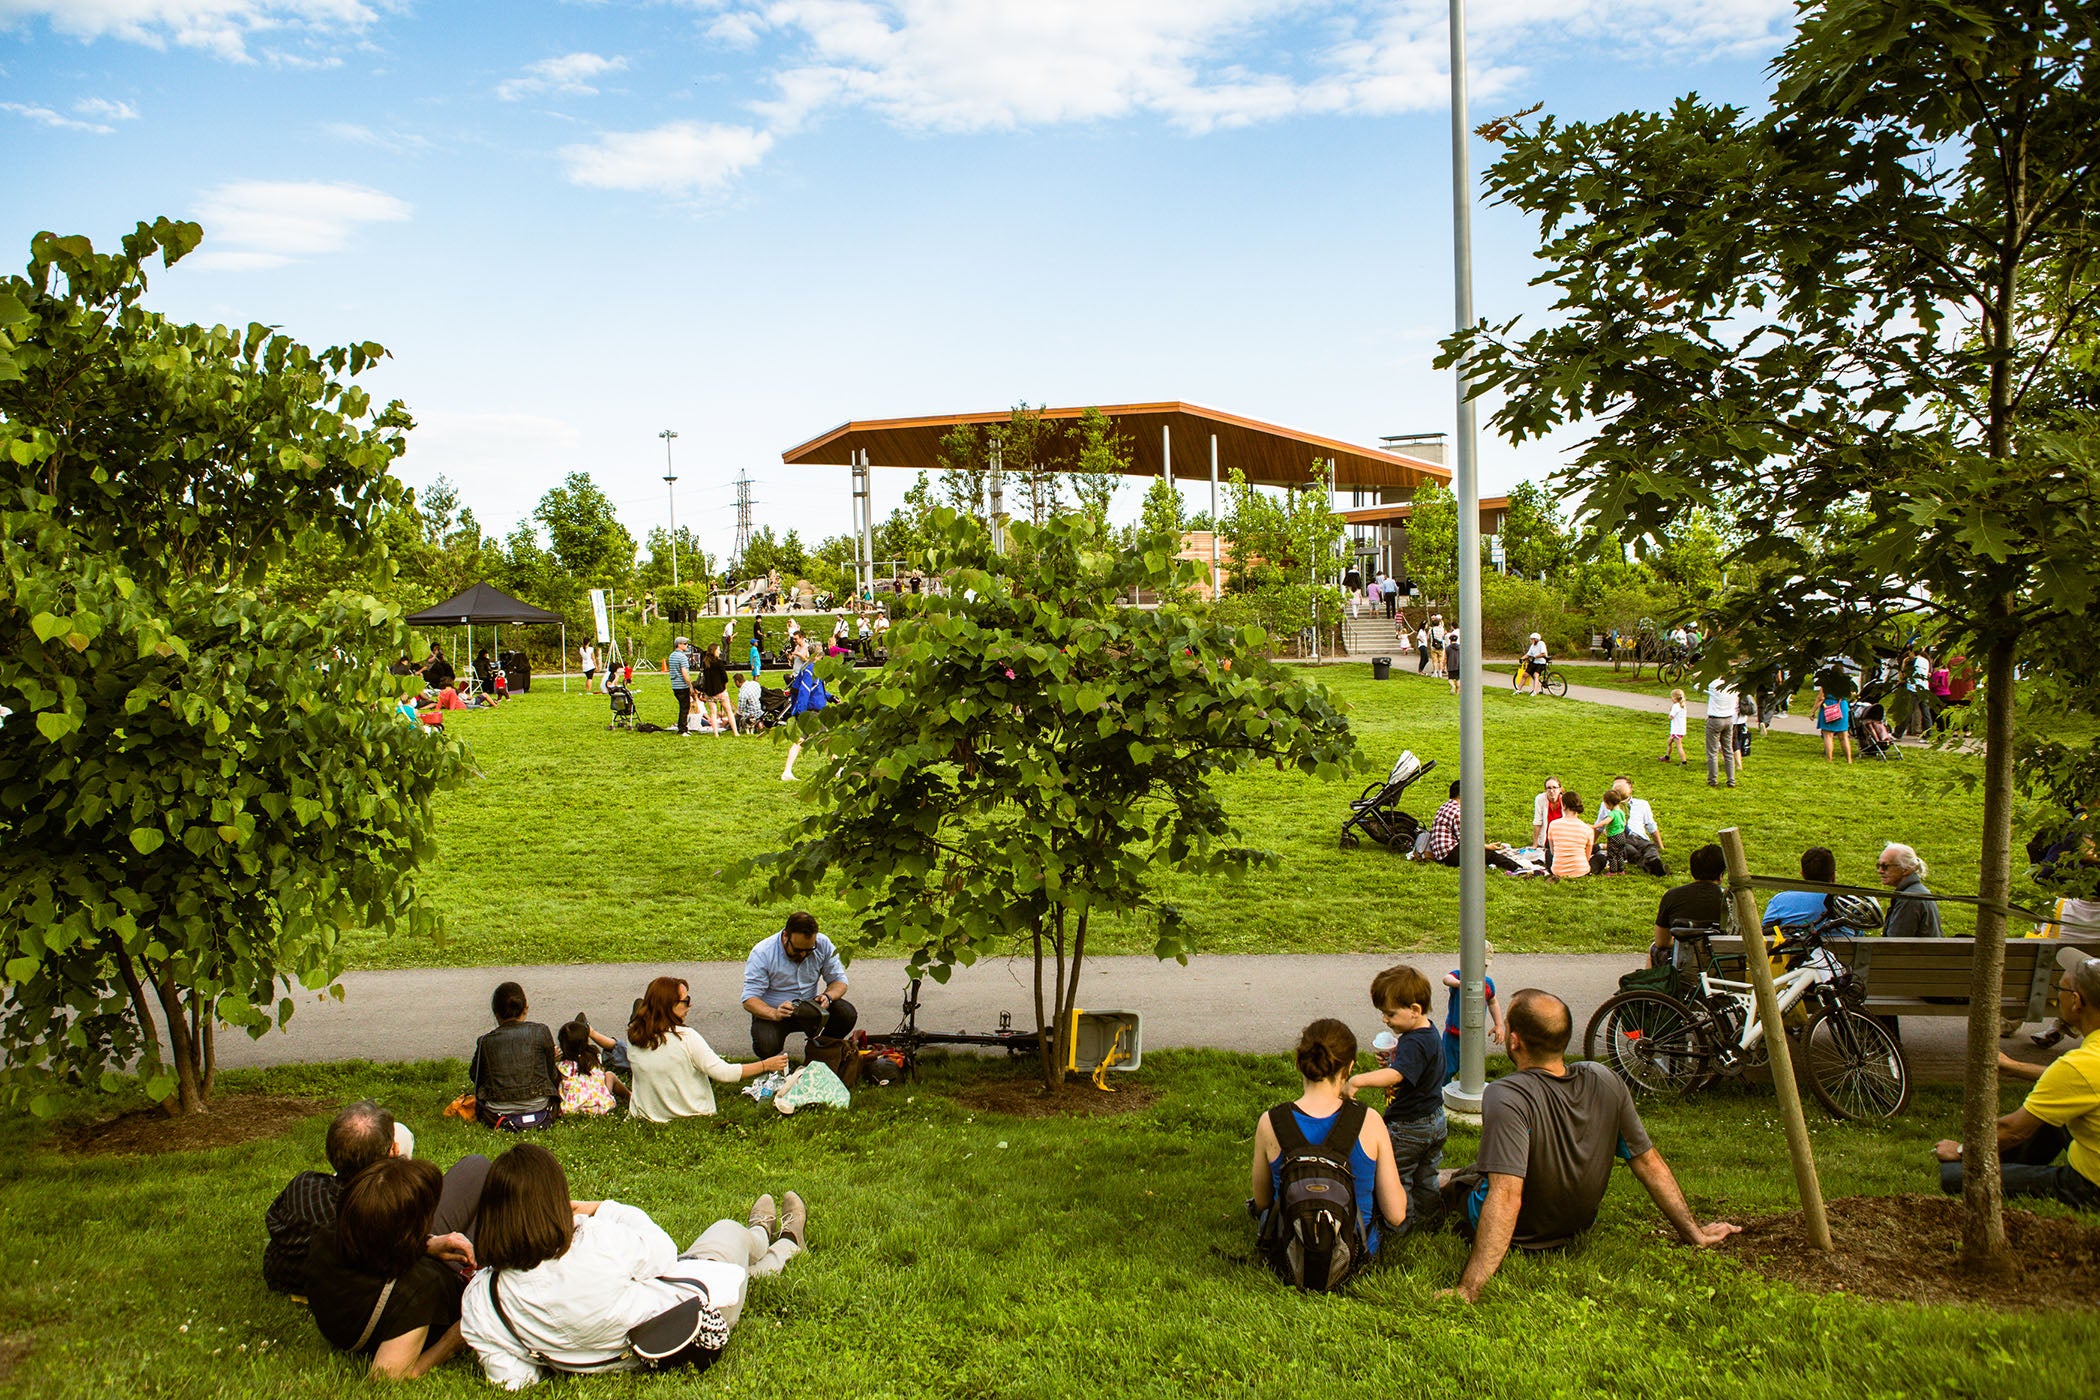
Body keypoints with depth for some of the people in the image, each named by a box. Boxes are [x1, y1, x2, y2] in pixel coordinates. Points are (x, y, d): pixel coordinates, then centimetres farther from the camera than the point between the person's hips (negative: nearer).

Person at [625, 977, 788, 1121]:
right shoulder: (686, 1037, -25)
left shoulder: (633, 1034, -12)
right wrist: (765, 1065, -16)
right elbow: (724, 1073, -24)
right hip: (690, 1112, -4)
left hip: (646, 1113, 4)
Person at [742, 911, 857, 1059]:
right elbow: (749, 999, -21)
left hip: (810, 1009, 3)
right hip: (771, 1012, -3)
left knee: (847, 1013, -22)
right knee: (766, 1046, -33)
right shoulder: (762, 953, -19)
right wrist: (774, 1014, -41)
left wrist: (828, 996, -25)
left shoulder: (823, 945, -9)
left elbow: (839, 981, -1)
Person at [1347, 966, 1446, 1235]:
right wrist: (1392, 1059, 0)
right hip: (1436, 1121, 10)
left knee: (1395, 1179, 8)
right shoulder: (1430, 1033, 2)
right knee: (1425, 1177, 23)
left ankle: (1401, 1228, 20)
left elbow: (1396, 1075, -47)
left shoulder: (1413, 1044, -30)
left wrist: (1357, 1080, -58)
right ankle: (1426, 1221, 37)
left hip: (1408, 1127, -10)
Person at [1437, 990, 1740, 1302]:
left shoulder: (1507, 1096, -37)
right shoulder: (1605, 1081, -17)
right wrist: (1694, 1232, 6)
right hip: (1577, 1226, 6)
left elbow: (1506, 1198, -44)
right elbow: (1648, 1162, -8)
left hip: (1516, 1235, -6)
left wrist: (1467, 1291, -45)